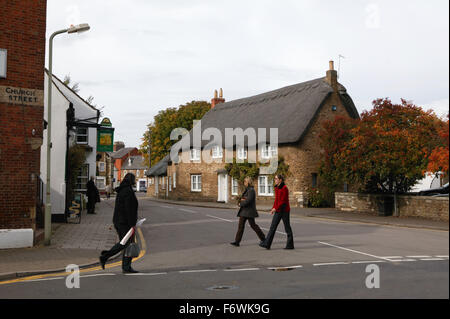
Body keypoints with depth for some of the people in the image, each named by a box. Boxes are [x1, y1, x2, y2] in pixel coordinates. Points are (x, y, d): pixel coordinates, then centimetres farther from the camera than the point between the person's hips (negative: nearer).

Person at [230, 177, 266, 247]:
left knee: (253, 225, 0)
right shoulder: (247, 190, 16)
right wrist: (242, 199, -3)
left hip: (249, 211, -9)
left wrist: (241, 204, -9)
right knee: (241, 225, 2)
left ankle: (263, 238, 16)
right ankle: (237, 241, 0)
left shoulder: (251, 190, -15)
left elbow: (248, 200, -23)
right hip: (244, 211, 9)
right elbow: (242, 198, 21)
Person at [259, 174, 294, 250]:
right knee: (273, 226, 3)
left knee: (287, 227, 2)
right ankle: (267, 244, 1)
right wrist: (273, 208, 10)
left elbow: (283, 201, -18)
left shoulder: (284, 188, -14)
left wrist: (276, 208, -18)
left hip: (284, 210, -8)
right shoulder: (276, 188, 11)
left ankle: (290, 245, 13)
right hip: (278, 211, 8)